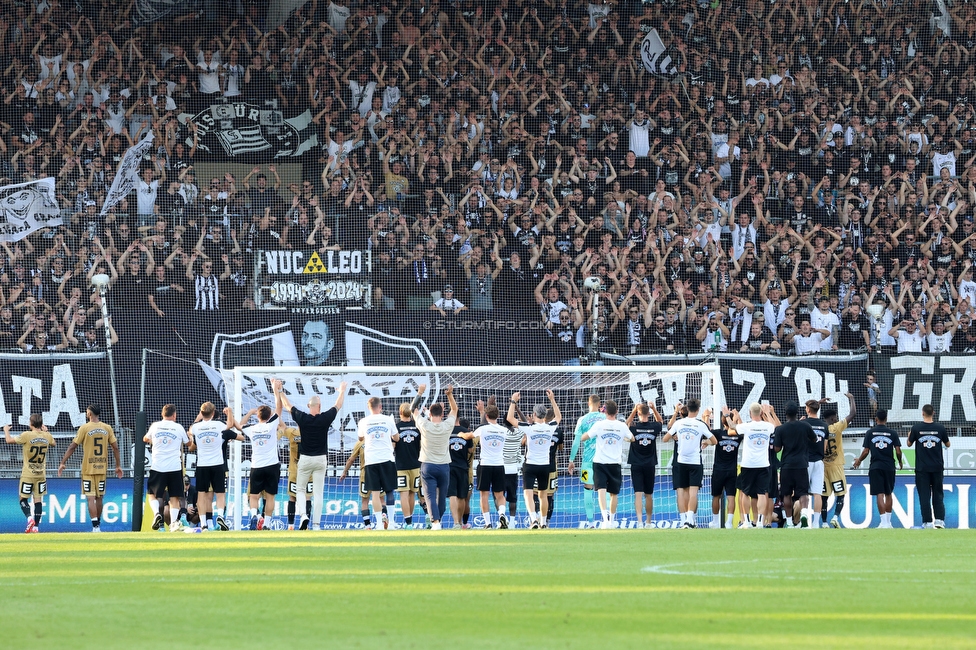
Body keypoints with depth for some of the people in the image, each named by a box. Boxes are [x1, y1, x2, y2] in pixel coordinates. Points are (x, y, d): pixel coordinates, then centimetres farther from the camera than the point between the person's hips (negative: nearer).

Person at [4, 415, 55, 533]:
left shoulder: (27, 435, -15)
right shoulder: (47, 436, -1)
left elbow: (9, 440, -7)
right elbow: (53, 443, 23)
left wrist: (6, 430, 12)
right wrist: (46, 431, 34)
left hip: (28, 474, -4)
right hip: (41, 474, 4)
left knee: (23, 499, 6)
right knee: (38, 500, 7)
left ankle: (30, 518, -17)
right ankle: (36, 526, 4)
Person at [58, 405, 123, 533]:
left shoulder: (84, 428, -7)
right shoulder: (107, 428, 4)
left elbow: (72, 447, -6)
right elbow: (115, 447, 4)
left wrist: (62, 463, 0)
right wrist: (118, 466, 12)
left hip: (88, 468, -4)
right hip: (102, 468, 4)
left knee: (90, 498, -5)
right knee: (99, 498, 14)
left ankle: (95, 526, -14)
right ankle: (97, 525, 23)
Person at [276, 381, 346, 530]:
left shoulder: (302, 418, -9)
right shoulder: (325, 418, -8)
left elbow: (287, 406, 7)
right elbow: (338, 405, 10)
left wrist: (280, 391, 22)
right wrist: (342, 391, 28)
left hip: (304, 459, 0)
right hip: (321, 459, 0)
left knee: (300, 490, 13)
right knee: (318, 493, 2)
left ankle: (303, 515, -11)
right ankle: (316, 525, 0)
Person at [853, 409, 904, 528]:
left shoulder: (870, 433, 0)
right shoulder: (892, 433, 0)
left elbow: (866, 451, -1)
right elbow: (898, 451, -3)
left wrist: (859, 460, 19)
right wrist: (900, 462, 18)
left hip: (875, 467, -1)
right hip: (889, 467, 1)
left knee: (880, 494, -4)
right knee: (888, 494, 15)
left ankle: (884, 522, -11)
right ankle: (888, 521, 19)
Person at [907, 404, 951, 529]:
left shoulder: (916, 428, -7)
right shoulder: (940, 428, -3)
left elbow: (909, 444, 7)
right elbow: (947, 444, 10)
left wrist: (909, 435, 27)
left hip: (922, 467, -1)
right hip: (937, 467, 1)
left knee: (924, 495, 1)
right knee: (937, 494, 9)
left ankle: (927, 522, -2)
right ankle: (939, 519, -1)